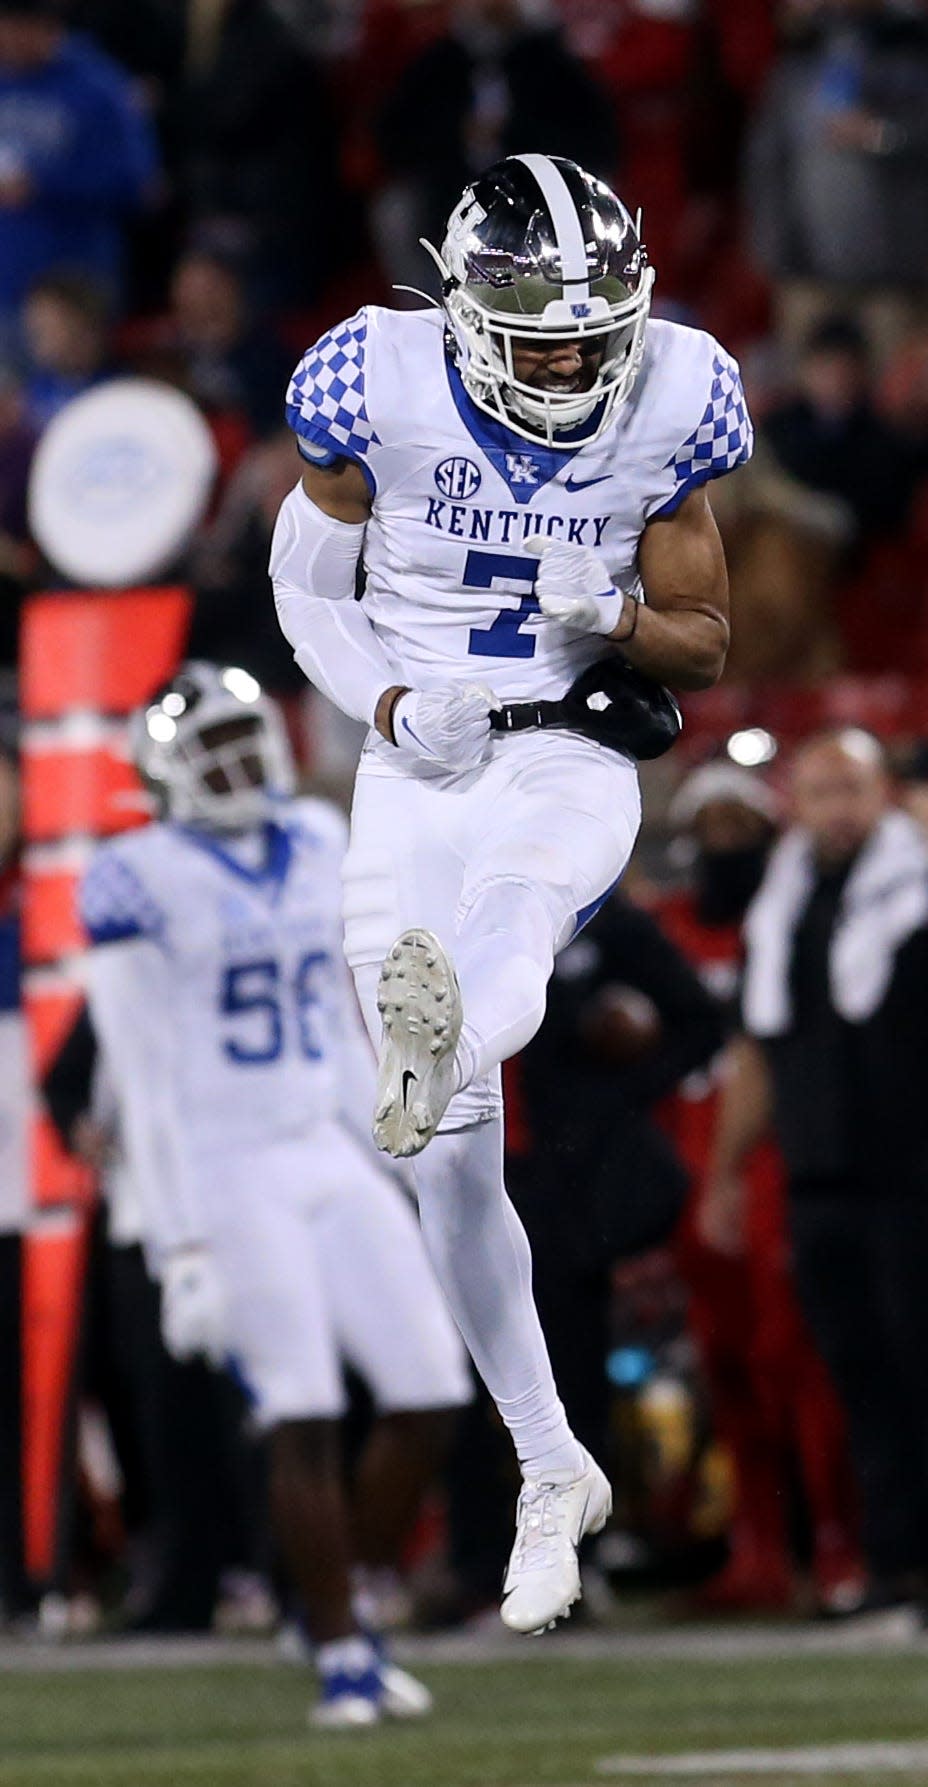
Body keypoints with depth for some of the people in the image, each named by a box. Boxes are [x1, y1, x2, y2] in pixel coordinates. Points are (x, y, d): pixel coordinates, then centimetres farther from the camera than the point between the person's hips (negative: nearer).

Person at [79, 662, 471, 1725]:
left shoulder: (319, 848, 10)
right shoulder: (142, 882, -8)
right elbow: (141, 1079, -9)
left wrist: (385, 1166, 17)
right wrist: (178, 1243, -12)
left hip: (330, 1159, 6)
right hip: (228, 1175, -6)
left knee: (429, 1394, -1)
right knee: (305, 1421, -11)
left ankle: (346, 1605, 16)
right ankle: (341, 1658, -2)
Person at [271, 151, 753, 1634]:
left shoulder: (673, 406, -5)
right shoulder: (380, 390, -8)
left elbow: (706, 645, 6)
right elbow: (306, 586, 7)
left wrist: (617, 617, -16)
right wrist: (396, 707, -11)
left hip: (574, 762, -1)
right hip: (417, 773, 1)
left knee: (509, 938, -38)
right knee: (455, 1165, -1)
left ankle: (436, 1043, -72)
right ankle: (551, 1472, 11)